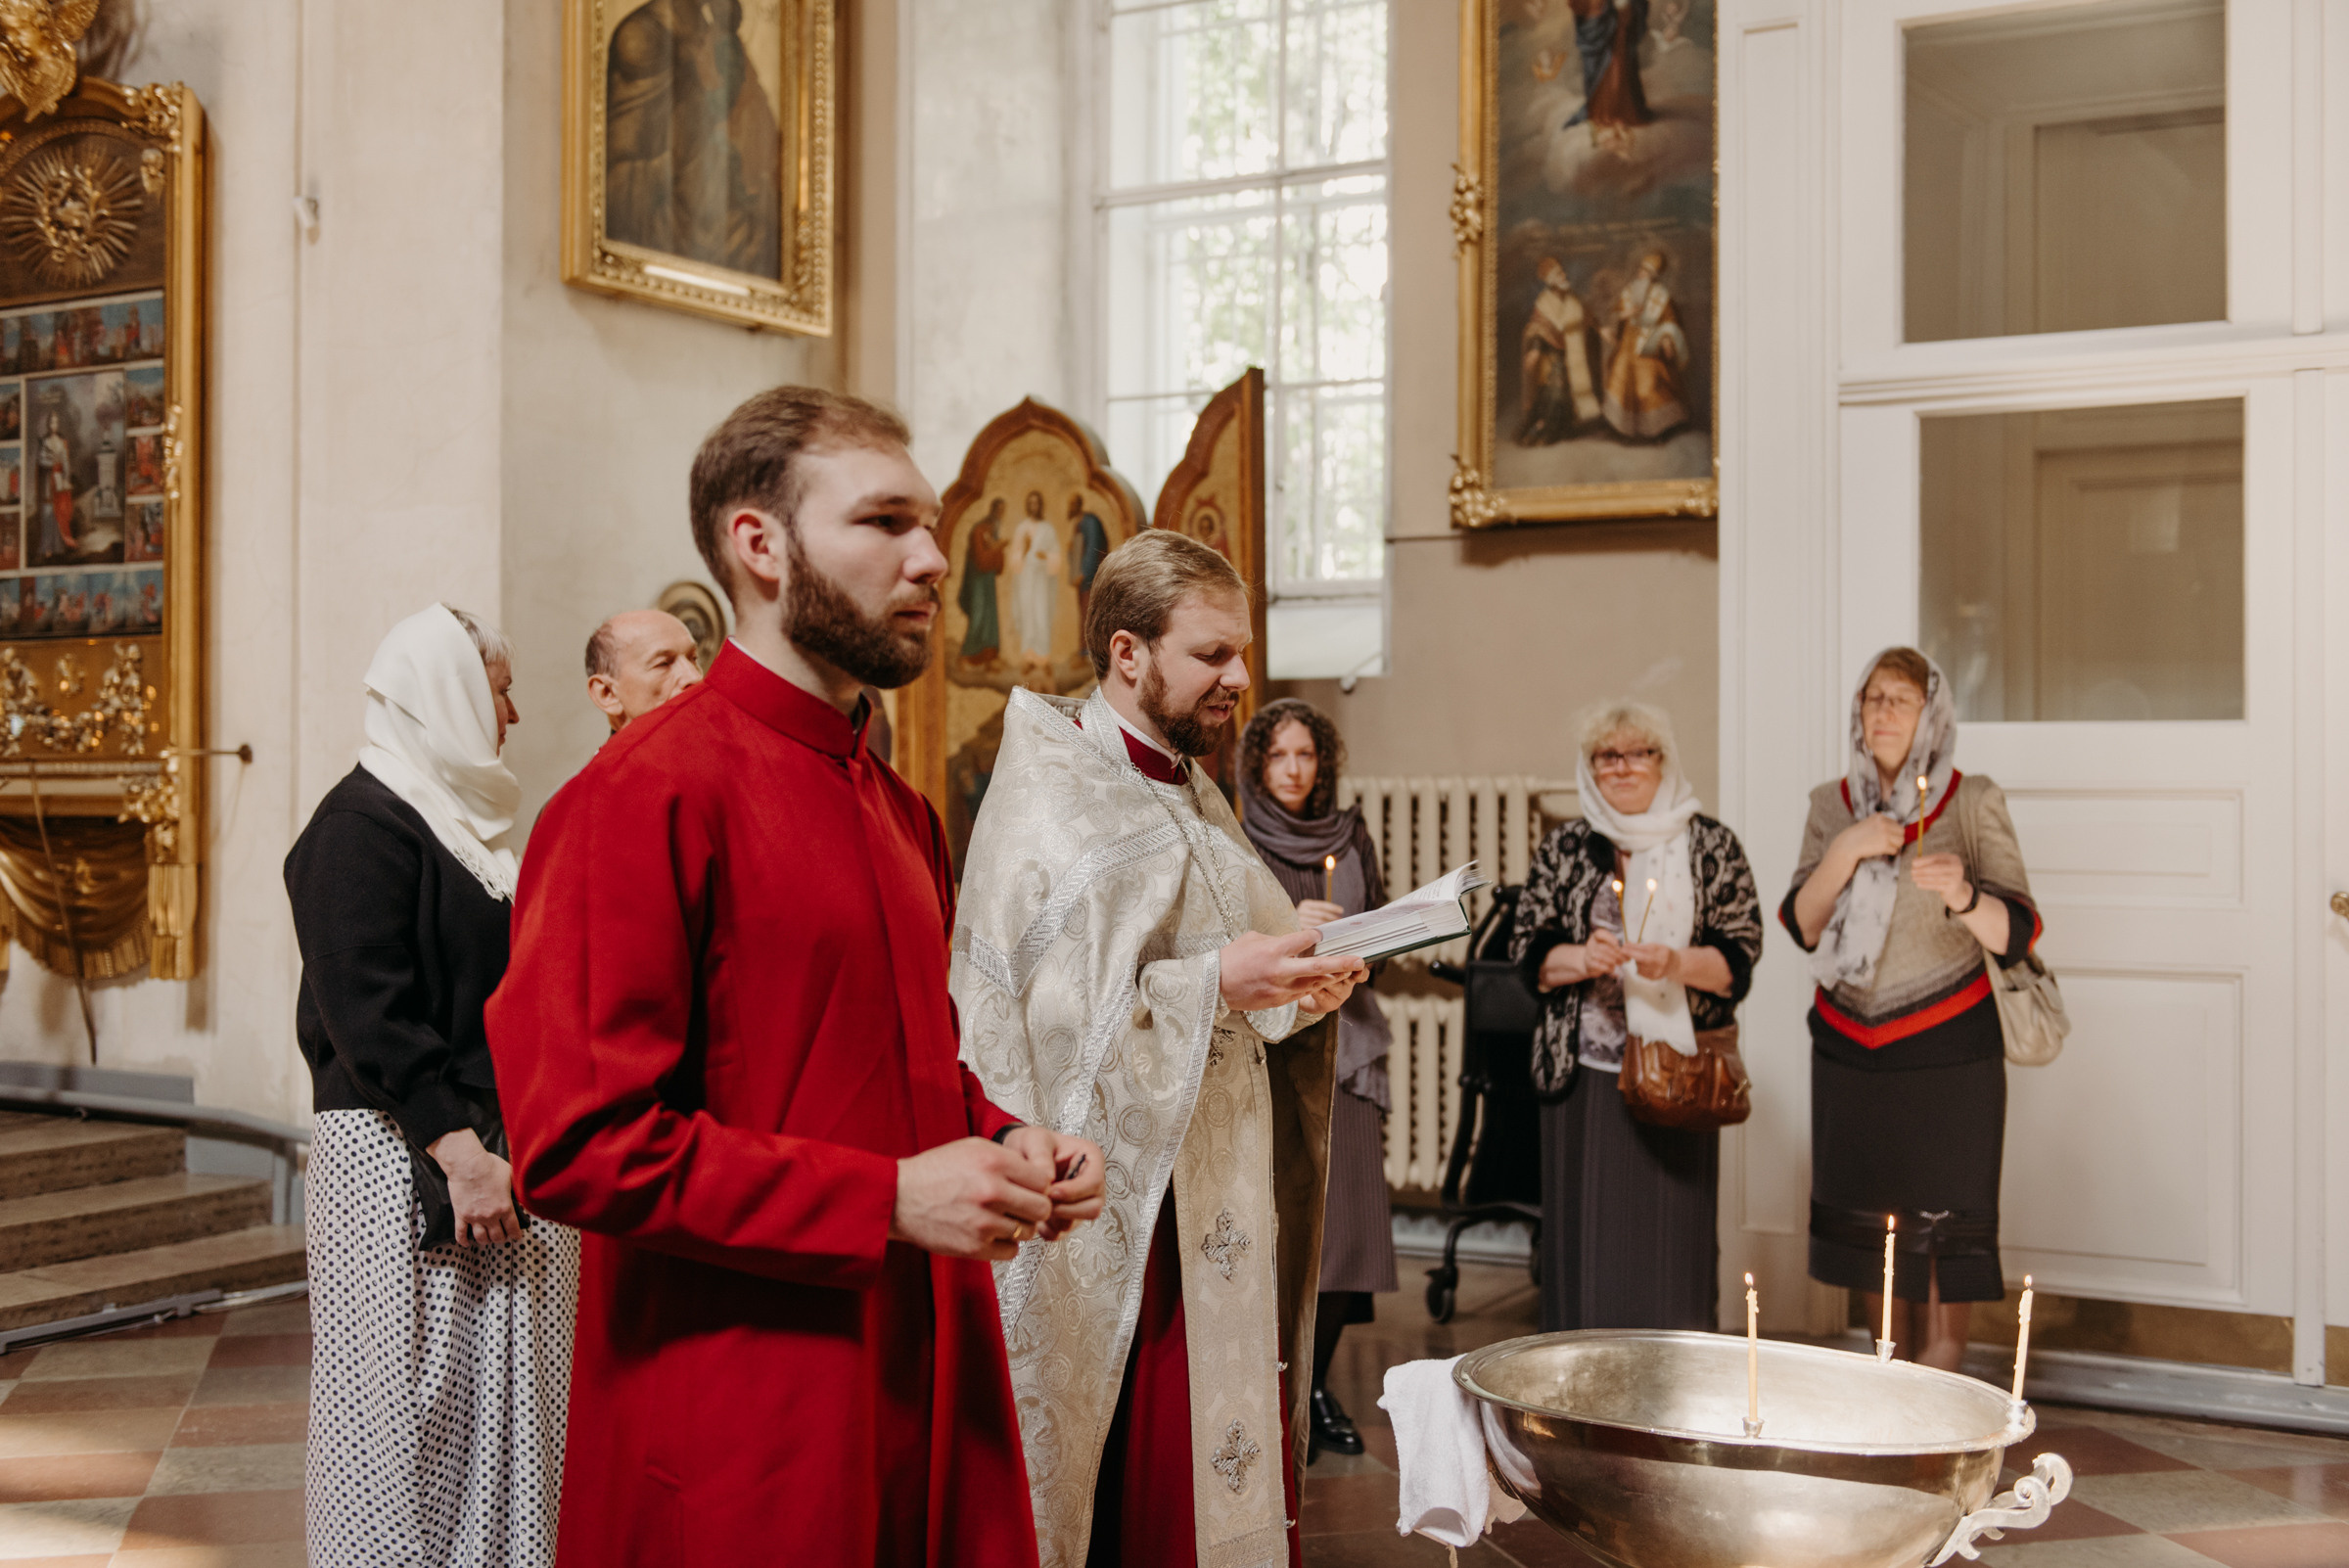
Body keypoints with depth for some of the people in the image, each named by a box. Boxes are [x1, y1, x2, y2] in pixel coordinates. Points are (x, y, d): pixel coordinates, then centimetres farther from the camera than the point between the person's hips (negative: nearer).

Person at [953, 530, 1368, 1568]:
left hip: (1218, 1211, 8)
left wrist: (1294, 985, -1)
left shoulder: (1194, 800, 15)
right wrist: (1213, 982, -23)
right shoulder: (1049, 801, -12)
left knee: (1217, 1464, 9)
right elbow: (1051, 1012, -20)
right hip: (1121, 1215, -8)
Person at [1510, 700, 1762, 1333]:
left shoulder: (1711, 846, 6)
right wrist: (1579, 959, -13)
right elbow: (1528, 949, 7)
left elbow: (1740, 953, 1)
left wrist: (1677, 963, -17)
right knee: (1585, 1238, 3)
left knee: (1673, 1234, 0)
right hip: (1585, 1070, 1)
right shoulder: (1564, 848, 10)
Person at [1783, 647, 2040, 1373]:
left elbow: (2016, 937, -11)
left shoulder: (1973, 802, -4)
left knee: (1943, 1220, -5)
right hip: (1849, 1047, 4)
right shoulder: (1832, 804, 6)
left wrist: (1962, 894, -31)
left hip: (1946, 1048, -3)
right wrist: (1848, 849, -14)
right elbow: (1801, 924, -1)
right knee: (1864, 1218, 8)